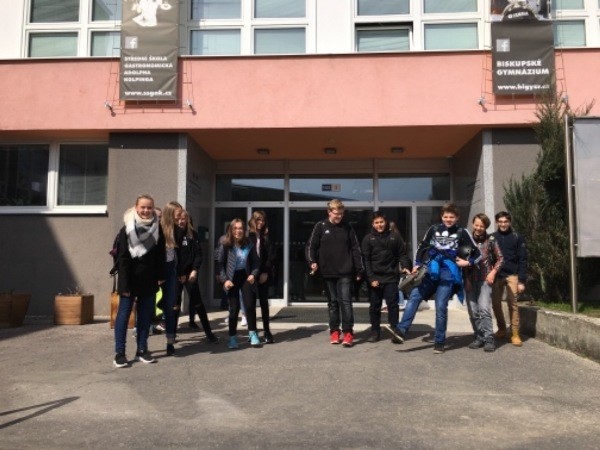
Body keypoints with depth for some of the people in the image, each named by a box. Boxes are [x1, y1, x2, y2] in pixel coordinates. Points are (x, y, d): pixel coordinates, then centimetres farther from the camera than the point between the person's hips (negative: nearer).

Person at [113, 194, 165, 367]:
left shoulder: (157, 229, 2)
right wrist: (124, 284, -15)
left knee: (146, 315, 9)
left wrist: (161, 276, -1)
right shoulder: (127, 229, -7)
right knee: (124, 314, 0)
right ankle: (119, 353, 6)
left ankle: (142, 350, 18)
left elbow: (160, 255, 6)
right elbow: (123, 258, -11)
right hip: (131, 279, -3)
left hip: (149, 280, 4)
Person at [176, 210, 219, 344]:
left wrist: (195, 270, -12)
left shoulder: (192, 234, 3)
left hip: (189, 273, 0)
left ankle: (208, 332, 7)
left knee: (197, 303, 2)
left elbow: (198, 253, -1)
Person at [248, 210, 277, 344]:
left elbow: (271, 257, 0)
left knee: (264, 303, 3)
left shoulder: (266, 238, 6)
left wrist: (266, 272, -10)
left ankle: (267, 331, 7)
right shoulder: (247, 236, 2)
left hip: (263, 276, 1)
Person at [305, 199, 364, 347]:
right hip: (328, 272, 1)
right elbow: (311, 245, 2)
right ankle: (334, 331, 20)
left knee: (345, 301, -5)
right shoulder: (320, 227, 0)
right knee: (333, 302, 10)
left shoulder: (347, 227, 4)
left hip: (345, 272, 0)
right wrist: (312, 261, -15)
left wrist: (359, 270, 3)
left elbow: (356, 248, 6)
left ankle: (348, 332, 1)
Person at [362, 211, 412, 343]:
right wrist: (371, 278, -10)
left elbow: (402, 254, 6)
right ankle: (375, 332, 18)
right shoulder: (368, 239, 2)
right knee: (374, 306, 8)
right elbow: (366, 260, -2)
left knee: (392, 305, -1)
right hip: (374, 278, 0)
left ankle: (395, 332, 5)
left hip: (391, 277, 0)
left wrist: (406, 267, -13)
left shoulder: (395, 236, 5)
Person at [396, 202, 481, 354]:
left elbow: (477, 254, 6)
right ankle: (401, 330, -13)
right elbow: (422, 246, 19)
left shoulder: (462, 233, 2)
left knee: (441, 306, -4)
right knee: (414, 296, -10)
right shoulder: (434, 229, 10)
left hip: (448, 274, -3)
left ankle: (439, 341, 8)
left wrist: (467, 263, -9)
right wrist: (417, 264, 13)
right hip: (431, 271, 3)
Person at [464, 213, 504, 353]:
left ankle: (489, 339, -7)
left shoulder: (490, 240, 0)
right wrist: (466, 278, 2)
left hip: (485, 279, -3)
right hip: (470, 280, 3)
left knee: (484, 308, -14)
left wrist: (493, 272, -6)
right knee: (473, 311, 6)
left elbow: (500, 258, 7)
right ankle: (479, 337, 18)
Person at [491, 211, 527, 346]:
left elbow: (522, 260, -1)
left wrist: (522, 281, -7)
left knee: (513, 304, -7)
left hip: (512, 275, -2)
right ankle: (501, 329, 24)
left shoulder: (517, 238, 2)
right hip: (496, 275, 2)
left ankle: (515, 334, 0)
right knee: (495, 304, 5)